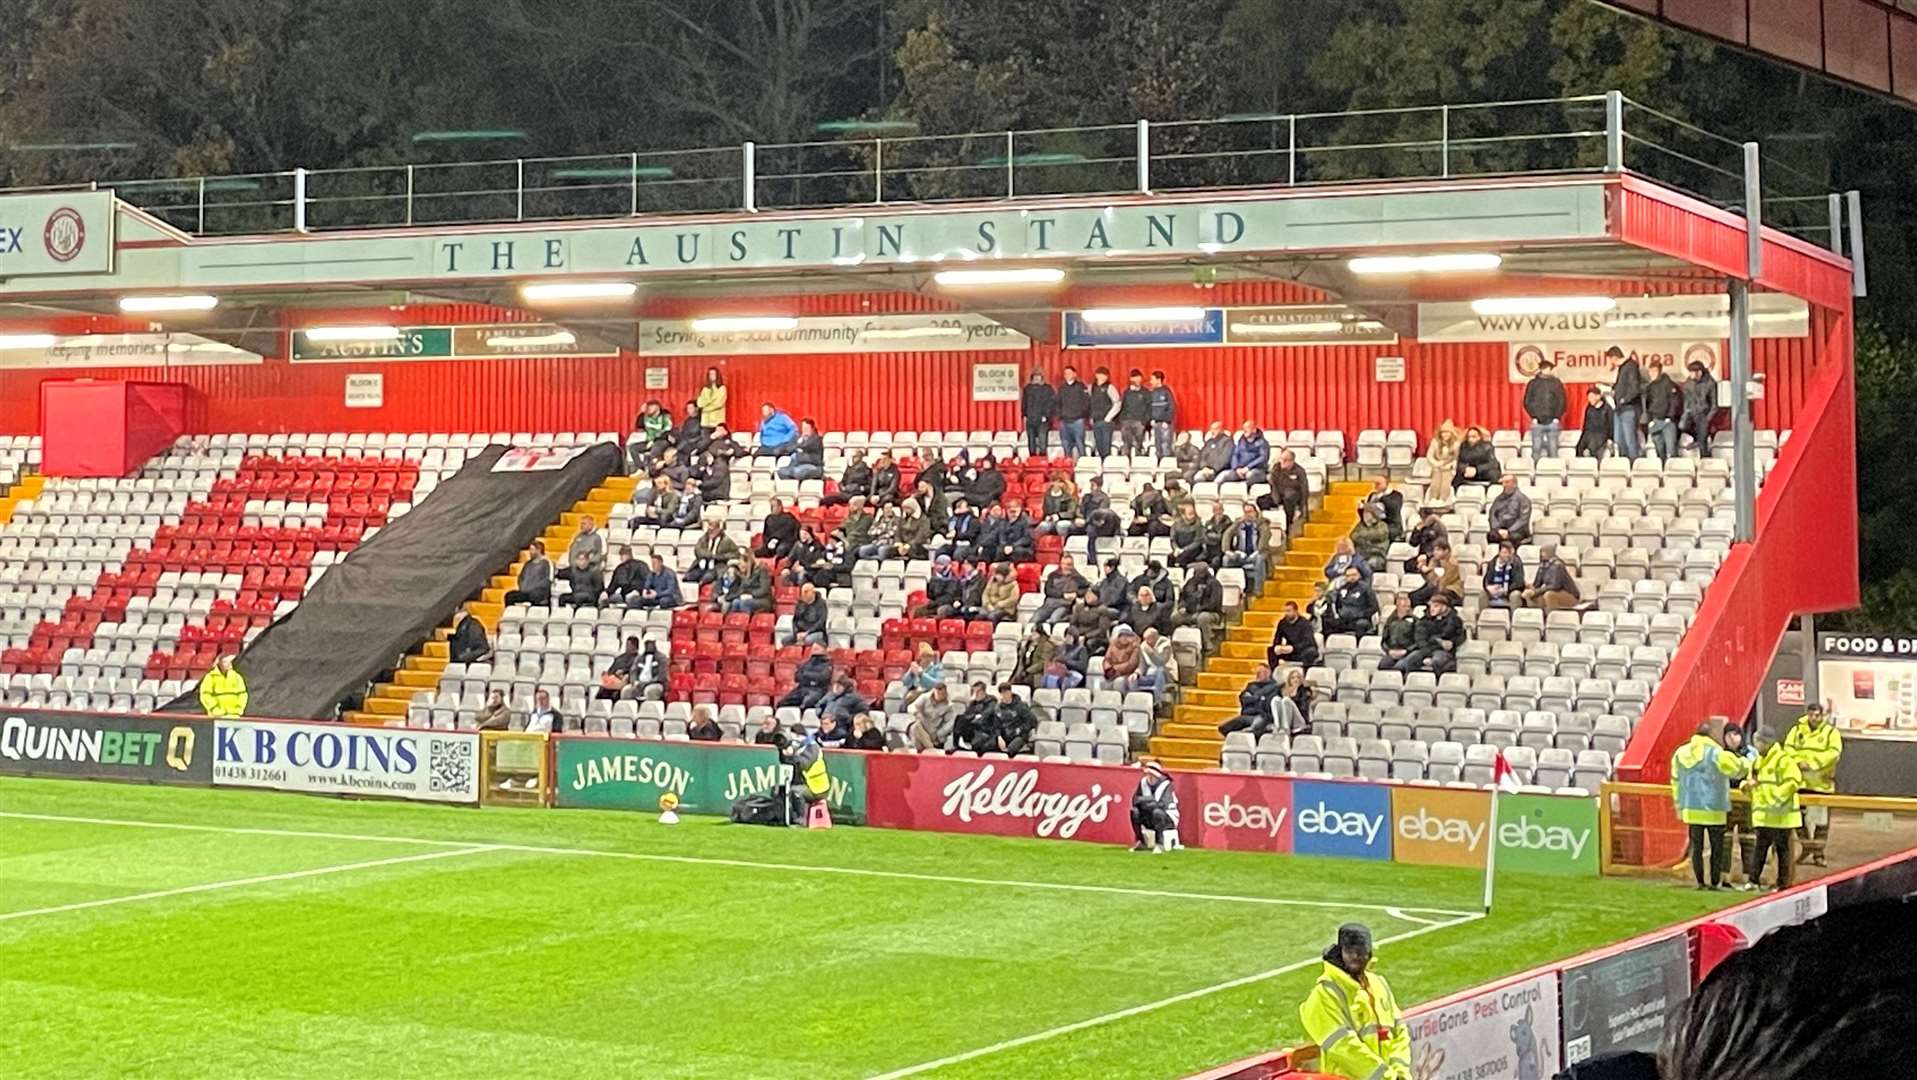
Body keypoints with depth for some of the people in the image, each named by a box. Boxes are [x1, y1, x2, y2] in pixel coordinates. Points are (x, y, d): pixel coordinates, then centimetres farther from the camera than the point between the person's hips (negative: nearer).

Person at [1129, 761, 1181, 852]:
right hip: (1149, 818, 6)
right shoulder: (1143, 782, -1)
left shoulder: (1166, 785, -19)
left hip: (1168, 819, -6)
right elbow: (1135, 800, -2)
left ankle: (1160, 843, -26)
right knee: (1135, 811, -18)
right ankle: (1141, 842, -5)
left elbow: (1163, 805, -31)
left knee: (1157, 812, -36)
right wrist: (1145, 800, -24)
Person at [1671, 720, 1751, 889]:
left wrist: (1679, 806, 18)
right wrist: (1744, 763, 17)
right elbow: (1737, 770, -7)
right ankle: (1715, 882, 4)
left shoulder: (1680, 753, 5)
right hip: (1713, 809, -4)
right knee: (1717, 847, 5)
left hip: (1691, 809, 4)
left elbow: (1676, 781, 10)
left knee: (1696, 847, 9)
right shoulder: (1716, 754, -12)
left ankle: (1700, 882, 8)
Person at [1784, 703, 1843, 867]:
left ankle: (1819, 853, 12)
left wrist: (1813, 763, -21)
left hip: (1822, 784, -2)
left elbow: (1834, 752, -14)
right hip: (1800, 782, 2)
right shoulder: (1797, 729, 6)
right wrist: (1798, 762, -19)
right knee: (1801, 817, 7)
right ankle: (1807, 849, 21)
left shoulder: (1831, 731, -2)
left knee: (1821, 819, 3)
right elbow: (1788, 747, -1)